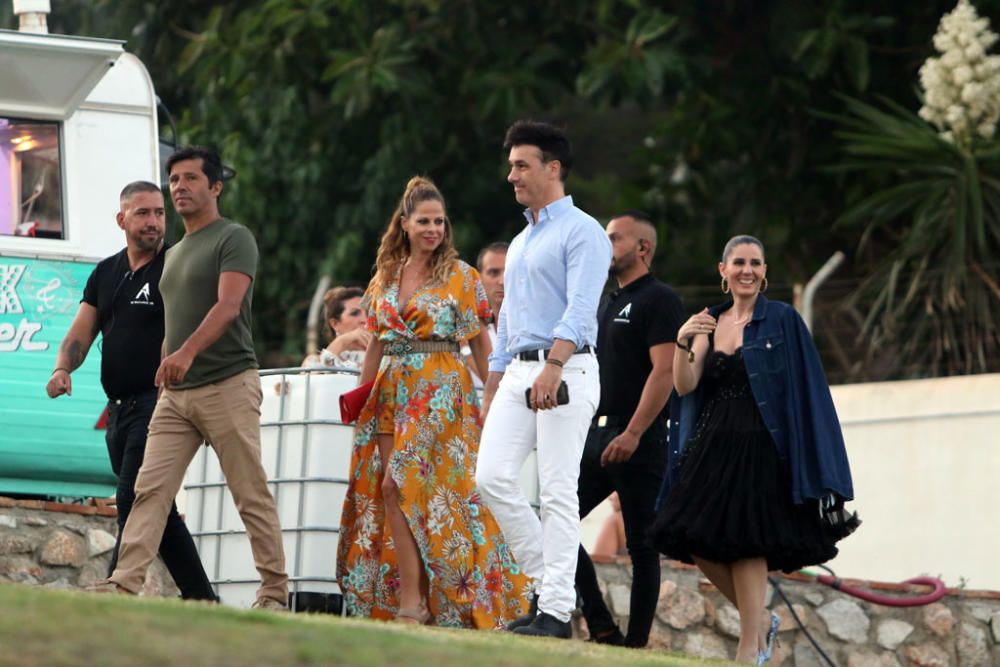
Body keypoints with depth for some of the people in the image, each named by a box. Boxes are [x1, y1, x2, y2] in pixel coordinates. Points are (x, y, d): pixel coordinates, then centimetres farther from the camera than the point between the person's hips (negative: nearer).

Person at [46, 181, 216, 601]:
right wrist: (63, 369, -6)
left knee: (133, 501, -15)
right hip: (118, 406, 7)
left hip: (158, 404, -7)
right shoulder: (105, 274, 17)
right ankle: (202, 600, 16)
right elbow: (80, 334, 13)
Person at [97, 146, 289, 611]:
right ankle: (124, 585, -12)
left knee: (252, 496, -3)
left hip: (227, 385, -7)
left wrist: (187, 352, -32)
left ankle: (275, 593, 2)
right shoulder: (173, 255, 22)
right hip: (175, 394, 7)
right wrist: (164, 372, 16)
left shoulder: (234, 239, -4)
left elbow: (228, 305, -18)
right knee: (150, 490, -5)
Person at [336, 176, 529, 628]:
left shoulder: (460, 276, 0)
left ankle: (411, 604, -16)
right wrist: (361, 396, 14)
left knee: (399, 485, -17)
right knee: (390, 493, -2)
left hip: (440, 390, -5)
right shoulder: (386, 275, 13)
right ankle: (412, 601, 2)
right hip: (392, 391, 5)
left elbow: (480, 341, 0)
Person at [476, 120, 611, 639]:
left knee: (557, 491, -9)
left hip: (566, 369, -8)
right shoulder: (520, 242, 24)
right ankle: (545, 580, 7)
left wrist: (553, 367, -31)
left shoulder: (580, 232, -5)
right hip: (517, 371, 8)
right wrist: (492, 391, 22)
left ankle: (556, 609, -8)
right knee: (492, 476, -5)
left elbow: (580, 308, -18)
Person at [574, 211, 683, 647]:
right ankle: (602, 630, 1)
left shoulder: (659, 300, -8)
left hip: (638, 443, -9)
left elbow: (665, 371, -18)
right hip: (597, 434, 9)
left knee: (641, 546, -3)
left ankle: (636, 643, 0)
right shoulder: (609, 304, 20)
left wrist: (632, 434, -24)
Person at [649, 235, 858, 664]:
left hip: (758, 450, -6)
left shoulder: (782, 321, -1)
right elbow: (685, 386, 2)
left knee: (746, 545, -11)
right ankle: (760, 621, 19)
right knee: (698, 544, 0)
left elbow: (803, 392, -4)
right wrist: (683, 342, -16)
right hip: (711, 447, 6)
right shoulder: (710, 323, 13)